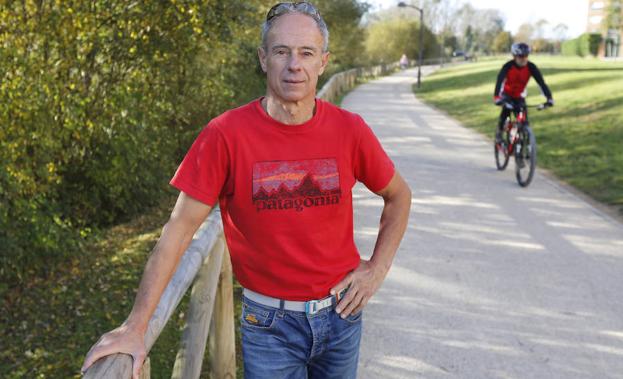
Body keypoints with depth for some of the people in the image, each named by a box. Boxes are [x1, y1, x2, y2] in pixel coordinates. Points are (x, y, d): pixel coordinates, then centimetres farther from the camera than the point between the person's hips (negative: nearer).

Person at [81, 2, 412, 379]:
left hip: (341, 313, 3)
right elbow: (179, 230, -14)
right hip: (270, 322, -3)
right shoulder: (226, 135, -16)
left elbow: (399, 195, 8)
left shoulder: (349, 130, -8)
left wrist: (377, 268, 1)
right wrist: (136, 326, -17)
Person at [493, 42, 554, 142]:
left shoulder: (531, 67, -21)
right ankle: (499, 133, -9)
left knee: (524, 119, -13)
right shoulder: (508, 66, -27)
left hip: (519, 95, 2)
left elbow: (541, 82, -25)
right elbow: (500, 81, -40)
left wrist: (549, 98, -37)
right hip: (507, 94, -2)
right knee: (506, 110, -30)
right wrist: (497, 97, -56)